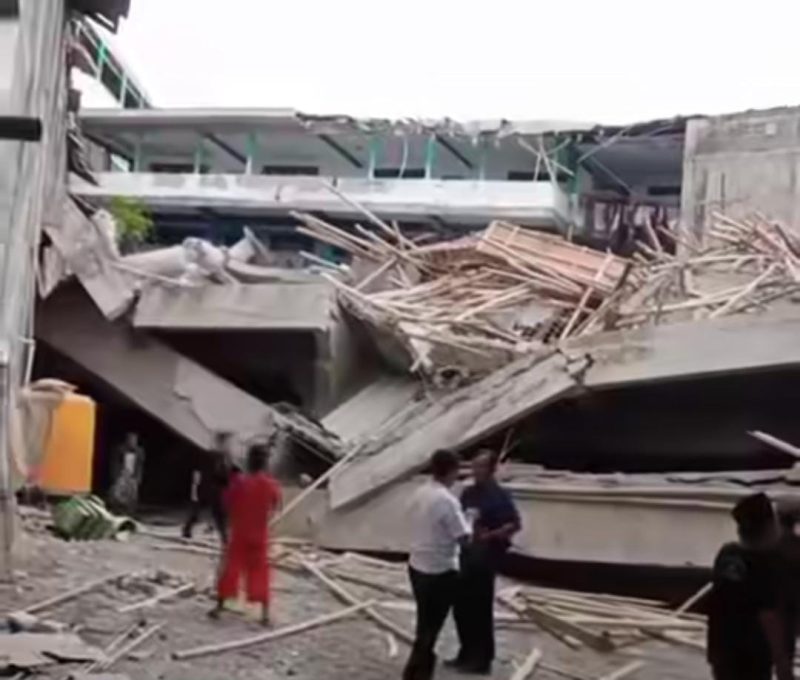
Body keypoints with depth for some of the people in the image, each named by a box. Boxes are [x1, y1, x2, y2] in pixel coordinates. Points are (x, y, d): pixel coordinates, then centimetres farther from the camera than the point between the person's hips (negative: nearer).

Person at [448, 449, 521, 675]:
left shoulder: (499, 495, -11)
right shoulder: (468, 493, 10)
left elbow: (515, 524, -17)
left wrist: (490, 535, -25)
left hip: (485, 559, -7)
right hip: (466, 556, 7)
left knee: (480, 610, 0)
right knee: (461, 607, 13)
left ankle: (482, 659, 12)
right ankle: (467, 653, 27)